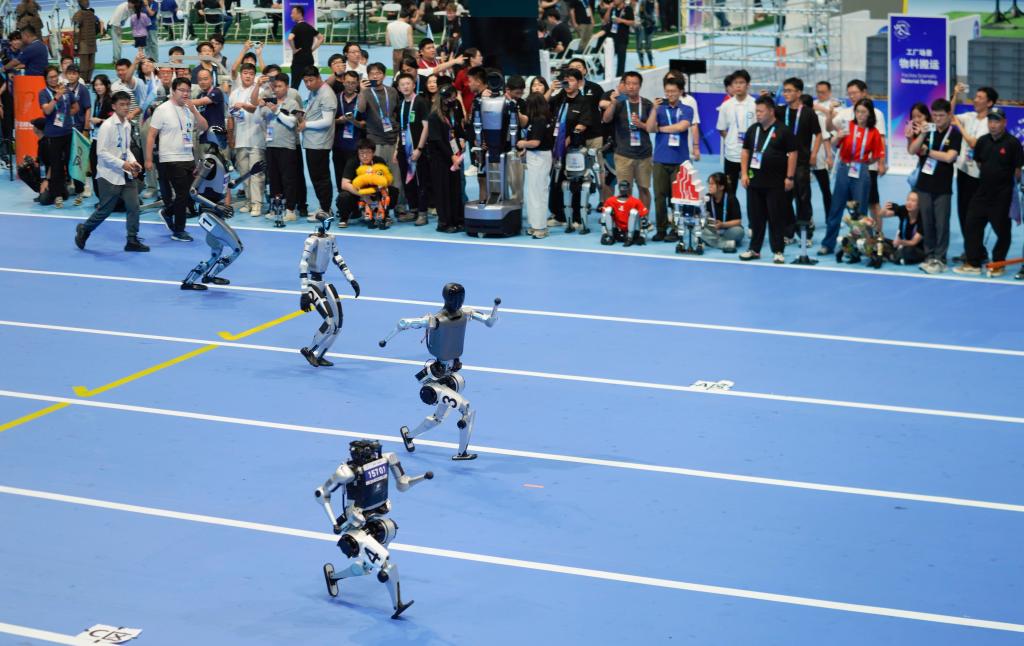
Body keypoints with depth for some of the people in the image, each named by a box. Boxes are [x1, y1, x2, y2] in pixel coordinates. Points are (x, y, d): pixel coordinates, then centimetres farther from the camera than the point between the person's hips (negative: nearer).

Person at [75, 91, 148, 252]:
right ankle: (83, 230, 26)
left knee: (133, 206, -3)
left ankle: (132, 240, 4)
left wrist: (133, 162, 0)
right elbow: (101, 152, -18)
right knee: (105, 210, 3)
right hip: (109, 175, -6)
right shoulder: (107, 126, -14)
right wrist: (122, 164, -23)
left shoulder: (127, 125, 8)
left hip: (126, 175, 6)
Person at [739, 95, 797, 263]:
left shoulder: (783, 131, -6)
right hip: (754, 181, 5)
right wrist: (744, 173, 5)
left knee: (776, 218, 0)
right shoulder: (753, 129, 9)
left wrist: (790, 177, -10)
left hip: (775, 184, -5)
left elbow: (792, 154, -6)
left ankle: (778, 251, 6)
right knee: (755, 217, 10)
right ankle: (754, 249, 19)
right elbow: (746, 152, 14)